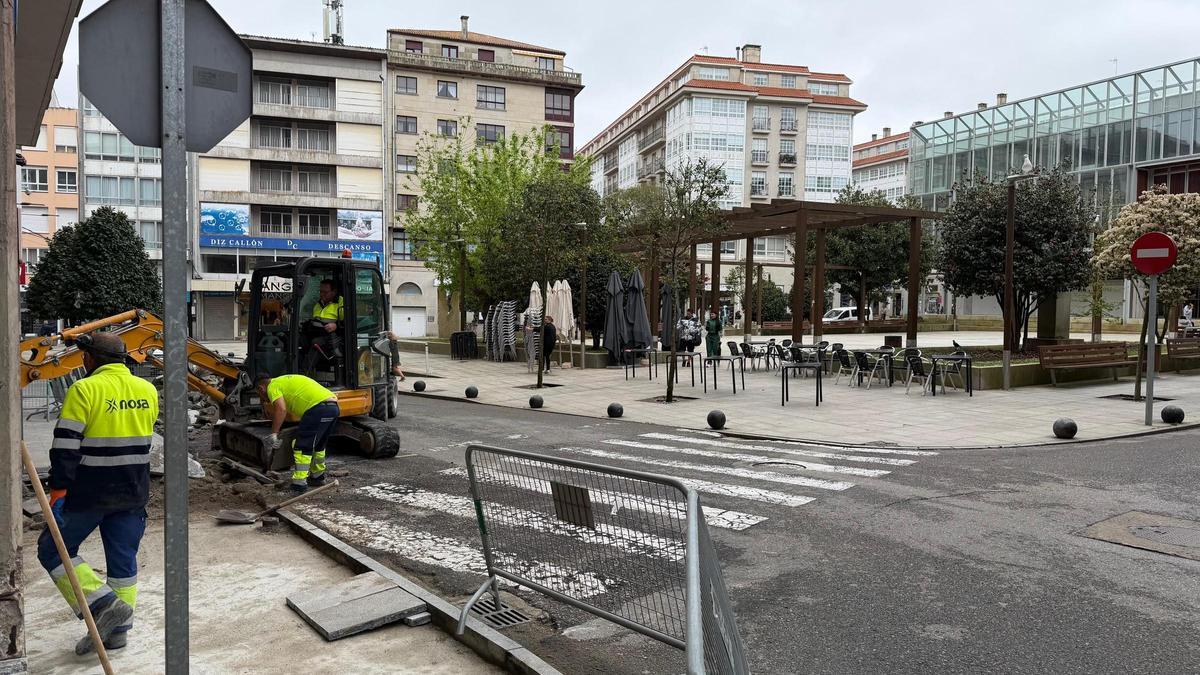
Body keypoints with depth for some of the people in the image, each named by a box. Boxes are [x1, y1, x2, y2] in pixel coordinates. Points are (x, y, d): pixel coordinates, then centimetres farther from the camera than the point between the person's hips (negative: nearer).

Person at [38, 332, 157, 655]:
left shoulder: (84, 390, -13)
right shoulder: (148, 390, 6)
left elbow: (66, 447, -15)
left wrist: (58, 492, -12)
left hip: (89, 493, -6)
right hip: (134, 494, 6)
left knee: (53, 549, 11)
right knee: (123, 559, 13)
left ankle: (102, 604, -1)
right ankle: (118, 630, 20)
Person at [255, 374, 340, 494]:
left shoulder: (273, 386, 6)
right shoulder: (286, 381, 34)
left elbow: (281, 409, -14)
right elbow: (293, 415, 31)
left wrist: (274, 433, -11)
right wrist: (271, 410, 32)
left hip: (319, 406, -9)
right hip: (334, 406, 9)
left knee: (302, 446, -3)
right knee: (317, 444, 25)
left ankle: (299, 485, -4)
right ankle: (317, 477, 38)